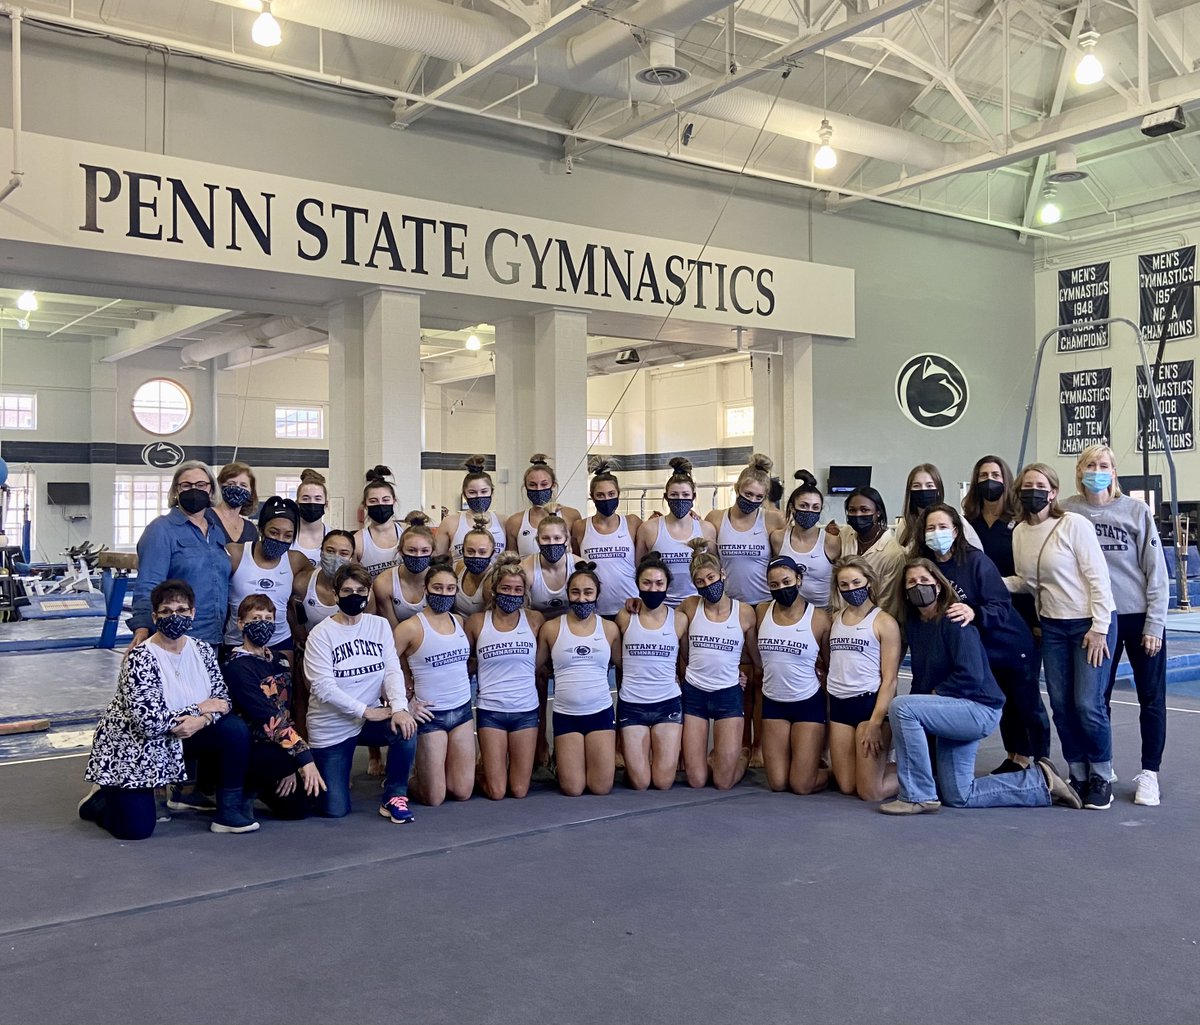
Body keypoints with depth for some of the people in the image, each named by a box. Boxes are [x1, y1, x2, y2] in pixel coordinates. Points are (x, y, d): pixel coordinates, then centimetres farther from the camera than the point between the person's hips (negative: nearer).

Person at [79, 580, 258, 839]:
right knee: (136, 829, -11)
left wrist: (202, 720, -24)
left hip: (181, 736, 6)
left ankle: (229, 810, -6)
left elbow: (221, 699, -2)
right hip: (133, 748, -5)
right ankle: (99, 800, 22)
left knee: (236, 729, -17)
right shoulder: (140, 658, -23)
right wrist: (199, 709, -20)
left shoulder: (202, 650, -4)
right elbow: (148, 721, -30)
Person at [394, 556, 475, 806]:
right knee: (434, 798, 1)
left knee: (462, 792, 7)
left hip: (462, 710, 5)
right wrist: (405, 700, -11)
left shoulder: (459, 621, 5)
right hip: (431, 714, -5)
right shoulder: (411, 627, -12)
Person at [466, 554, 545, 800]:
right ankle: (483, 773, 31)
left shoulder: (534, 620, 0)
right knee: (497, 792, -1)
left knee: (519, 790, 3)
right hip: (490, 711, -1)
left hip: (526, 710, 1)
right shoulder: (477, 622, -1)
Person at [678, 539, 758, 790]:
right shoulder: (690, 607, -3)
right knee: (696, 781, 3)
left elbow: (755, 658, 9)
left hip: (728, 694, -1)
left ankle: (743, 754, 31)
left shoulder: (744, 612, -5)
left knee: (724, 783, 0)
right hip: (694, 694, 1)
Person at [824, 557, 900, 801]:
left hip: (871, 702, -6)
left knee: (870, 792, -7)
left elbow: (890, 680, -10)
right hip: (839, 704, 6)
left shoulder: (884, 622, -5)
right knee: (846, 786, 6)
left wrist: (875, 724, -18)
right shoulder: (835, 619, 12)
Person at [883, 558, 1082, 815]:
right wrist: (921, 703, -3)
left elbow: (970, 676, -24)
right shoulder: (913, 623, 5)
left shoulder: (954, 620, -17)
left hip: (979, 709, -9)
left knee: (900, 706, -29)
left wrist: (934, 695, -16)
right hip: (955, 711, 9)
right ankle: (1040, 781, 24)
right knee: (958, 797, 12)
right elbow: (921, 676, 12)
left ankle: (917, 796, -18)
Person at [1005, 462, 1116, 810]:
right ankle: (1078, 776, 21)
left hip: (1091, 623, -6)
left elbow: (1098, 576, -14)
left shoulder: (1073, 523, -13)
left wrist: (1099, 627, -16)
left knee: (1088, 704, -7)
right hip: (1052, 626, 6)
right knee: (1061, 705, 6)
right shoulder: (1020, 532, 4)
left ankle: (1101, 777, 12)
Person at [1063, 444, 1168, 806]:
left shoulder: (1136, 511, -5)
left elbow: (1156, 572, -4)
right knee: (1096, 697, 9)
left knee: (1152, 698, 6)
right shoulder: (1068, 512, -3)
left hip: (1141, 617, -1)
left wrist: (1154, 625, -8)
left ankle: (1149, 774, 18)